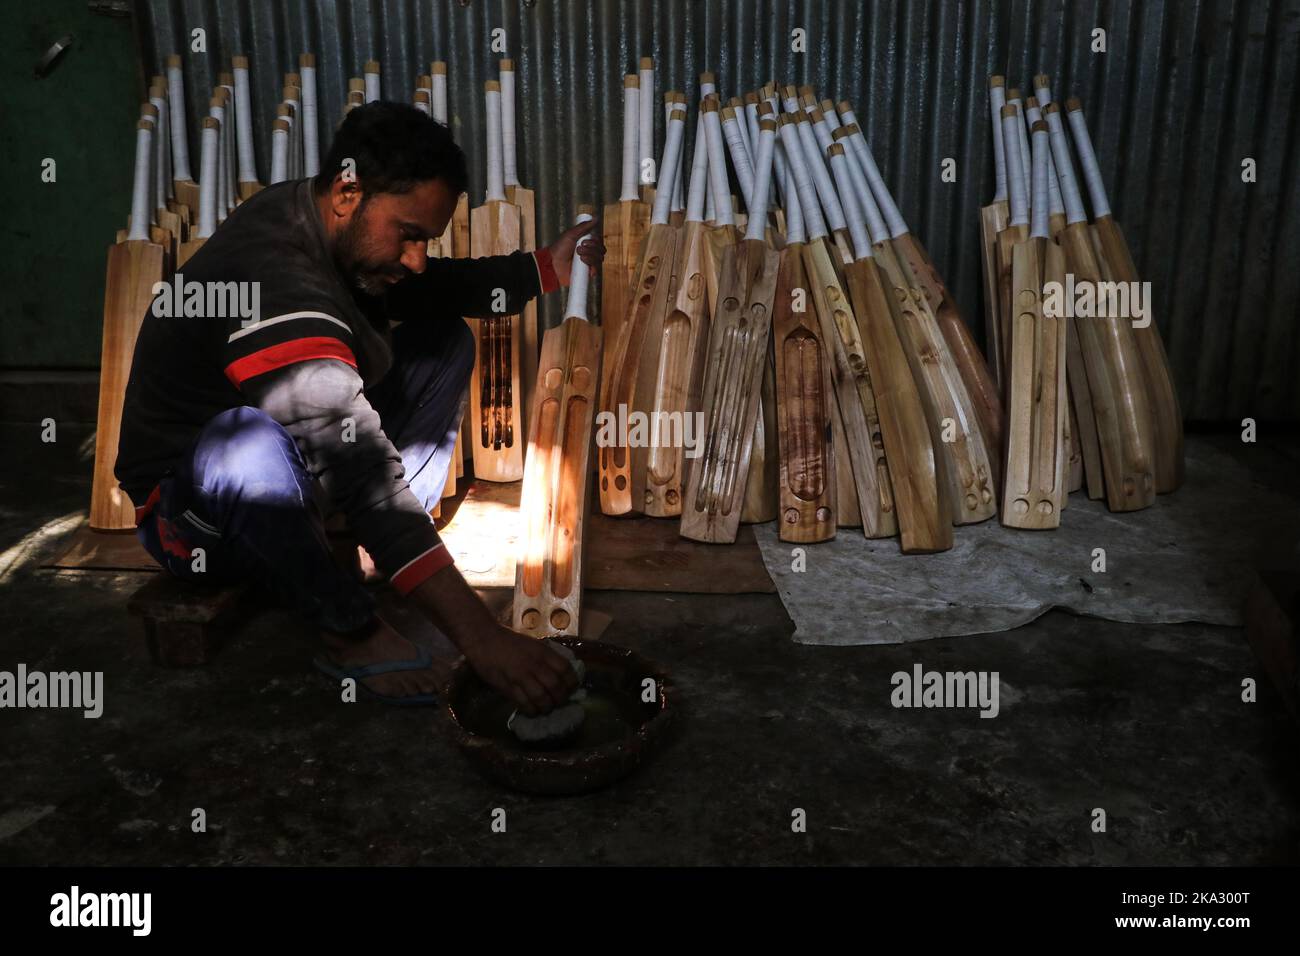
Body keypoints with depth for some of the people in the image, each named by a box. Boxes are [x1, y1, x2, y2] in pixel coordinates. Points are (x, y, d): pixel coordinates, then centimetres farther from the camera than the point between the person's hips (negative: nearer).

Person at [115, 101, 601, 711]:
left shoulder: (319, 221, -7)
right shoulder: (276, 282, -34)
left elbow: (428, 290, 12)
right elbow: (367, 479, -41)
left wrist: (545, 270, -4)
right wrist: (481, 637, -43)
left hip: (300, 471, 9)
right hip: (191, 505, -9)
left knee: (443, 339, 4)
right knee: (251, 443, -45)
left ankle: (389, 555, -4)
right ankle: (349, 630, -18)